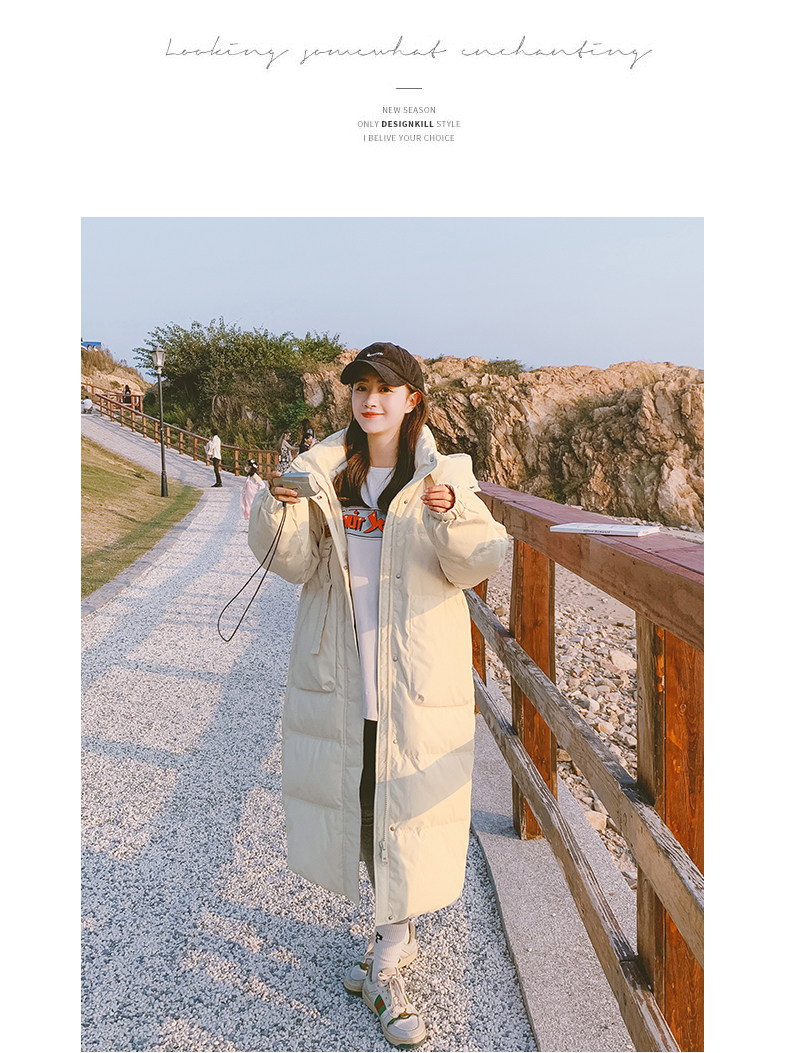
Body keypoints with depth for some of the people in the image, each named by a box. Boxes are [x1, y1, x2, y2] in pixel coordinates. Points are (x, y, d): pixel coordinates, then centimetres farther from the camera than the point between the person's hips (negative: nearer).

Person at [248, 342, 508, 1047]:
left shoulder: (444, 473, -3)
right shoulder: (323, 470, 5)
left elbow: (477, 565, -10)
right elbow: (297, 564, 1)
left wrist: (452, 514, -28)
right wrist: (281, 508, -17)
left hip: (417, 674, -3)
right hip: (340, 670, 3)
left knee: (412, 805, 3)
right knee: (353, 792, 14)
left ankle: (386, 970, 22)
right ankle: (397, 937, 40)